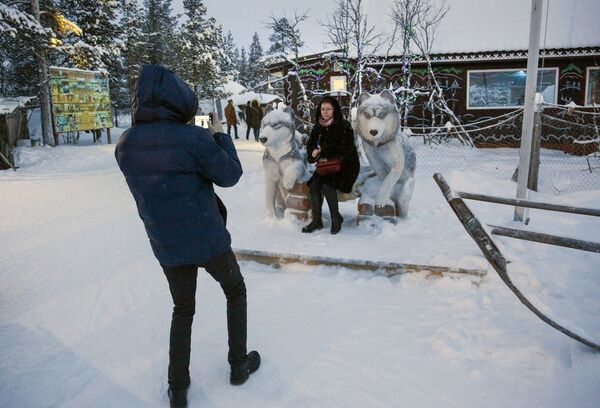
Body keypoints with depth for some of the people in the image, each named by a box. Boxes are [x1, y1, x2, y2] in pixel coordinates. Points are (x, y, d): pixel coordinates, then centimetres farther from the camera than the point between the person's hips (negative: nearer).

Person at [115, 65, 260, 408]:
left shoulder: (126, 145, -4)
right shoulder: (194, 138, -21)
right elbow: (230, 175, -10)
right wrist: (220, 135, 3)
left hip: (166, 246, 4)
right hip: (208, 241, -4)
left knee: (183, 310, 24)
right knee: (236, 291, 23)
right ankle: (239, 365, 33)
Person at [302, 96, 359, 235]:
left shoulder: (344, 126, -10)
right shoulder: (318, 127, 9)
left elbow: (345, 148, -19)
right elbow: (310, 145, 14)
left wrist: (322, 151, -17)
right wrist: (313, 153, -11)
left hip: (345, 165, -5)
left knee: (326, 184, -27)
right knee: (314, 185, -18)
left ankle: (336, 218, -10)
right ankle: (317, 220, -9)